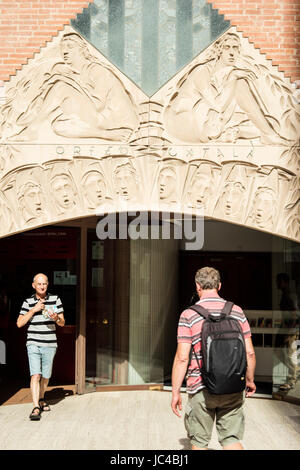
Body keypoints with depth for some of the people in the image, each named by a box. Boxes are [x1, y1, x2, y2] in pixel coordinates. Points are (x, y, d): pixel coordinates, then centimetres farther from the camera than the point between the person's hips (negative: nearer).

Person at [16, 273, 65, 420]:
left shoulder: (55, 299, 3)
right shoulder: (28, 302, 1)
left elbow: (62, 323, 5)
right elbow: (19, 323, -5)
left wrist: (56, 318, -18)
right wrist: (34, 310, -14)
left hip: (50, 344, 2)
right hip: (33, 344, -2)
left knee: (45, 376, 14)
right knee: (35, 375, -14)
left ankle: (41, 399, 37)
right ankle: (36, 408, -12)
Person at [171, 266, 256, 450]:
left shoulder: (189, 315, -8)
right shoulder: (237, 311, 2)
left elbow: (182, 357, -12)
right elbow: (249, 352, 3)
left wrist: (175, 392, -4)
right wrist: (250, 380, 18)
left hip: (201, 389, -2)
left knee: (199, 442, 14)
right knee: (232, 440, 11)